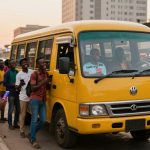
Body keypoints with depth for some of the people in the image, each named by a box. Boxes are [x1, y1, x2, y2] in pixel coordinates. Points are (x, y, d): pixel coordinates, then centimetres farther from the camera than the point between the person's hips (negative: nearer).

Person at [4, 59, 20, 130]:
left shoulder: (17, 72, 9)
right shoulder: (7, 73, -5)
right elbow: (5, 83, -9)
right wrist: (13, 84, -20)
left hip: (17, 93, 5)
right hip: (11, 93, -5)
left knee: (18, 109, 8)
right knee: (11, 109, -1)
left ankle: (15, 123, 20)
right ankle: (10, 124, 10)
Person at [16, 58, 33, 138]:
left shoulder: (32, 72, 4)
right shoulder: (19, 74, -3)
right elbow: (17, 88, -3)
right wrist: (20, 85, -24)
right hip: (23, 97, -3)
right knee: (23, 114, 2)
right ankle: (22, 130, 11)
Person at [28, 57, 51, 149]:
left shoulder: (46, 74, 12)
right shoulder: (34, 74, -8)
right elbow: (33, 88, -13)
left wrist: (48, 82, -1)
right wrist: (43, 82, -18)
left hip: (43, 100, 7)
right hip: (35, 100, -6)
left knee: (43, 120, 5)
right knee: (34, 120, -4)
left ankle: (31, 134, 25)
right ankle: (33, 140, 7)